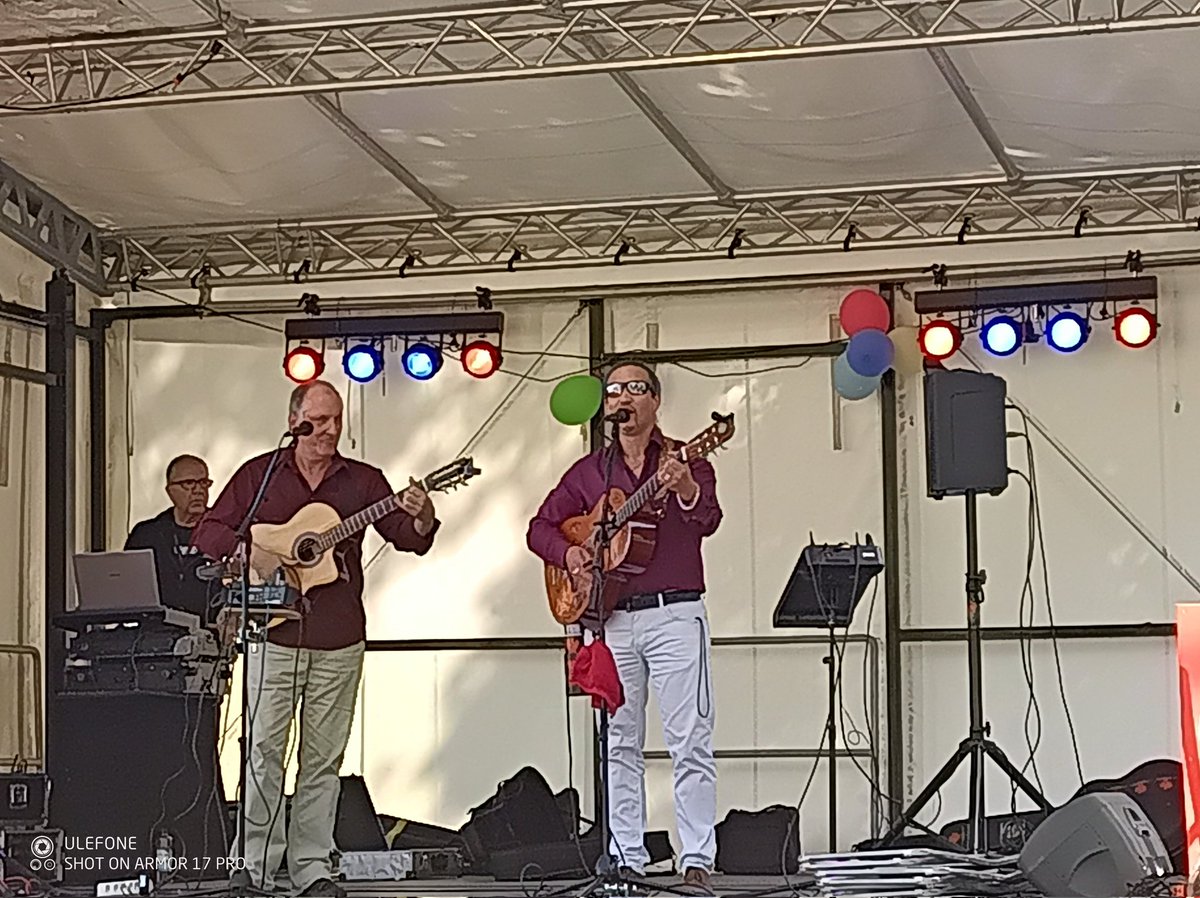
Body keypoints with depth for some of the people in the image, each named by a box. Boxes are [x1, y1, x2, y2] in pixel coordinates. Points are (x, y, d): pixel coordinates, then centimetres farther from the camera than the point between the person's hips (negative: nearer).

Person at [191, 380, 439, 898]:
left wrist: (421, 520, -21)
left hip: (338, 641, 2)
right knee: (263, 749, -7)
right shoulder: (258, 475, 7)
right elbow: (209, 532, 5)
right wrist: (251, 554, -13)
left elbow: (406, 537, 2)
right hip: (273, 633, -2)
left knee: (324, 758, 4)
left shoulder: (362, 481, 10)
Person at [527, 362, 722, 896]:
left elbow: (707, 521, -14)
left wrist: (687, 490, -36)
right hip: (608, 619, 4)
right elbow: (540, 527, 17)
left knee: (690, 741, -7)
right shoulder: (588, 471, 13)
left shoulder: (685, 460, 3)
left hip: (675, 615, -4)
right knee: (619, 745, 6)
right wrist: (567, 554, -4)